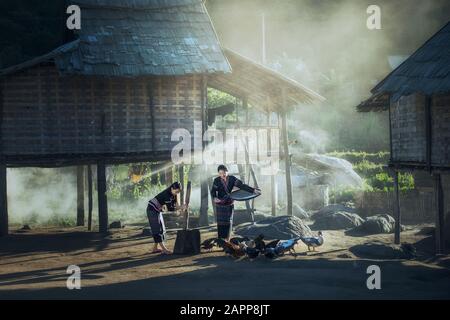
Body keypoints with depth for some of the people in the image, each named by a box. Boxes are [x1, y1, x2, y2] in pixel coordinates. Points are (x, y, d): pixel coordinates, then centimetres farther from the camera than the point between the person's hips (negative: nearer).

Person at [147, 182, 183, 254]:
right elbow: (170, 208, -30)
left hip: (158, 210, 10)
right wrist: (181, 207, -32)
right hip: (152, 209, -10)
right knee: (157, 229, -12)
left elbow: (174, 205, -4)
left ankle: (155, 248, 13)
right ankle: (163, 249, -17)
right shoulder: (167, 194, -28)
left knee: (161, 229, 9)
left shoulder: (173, 195, 0)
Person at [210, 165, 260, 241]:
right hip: (220, 205, -2)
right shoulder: (217, 180, -9)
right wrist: (214, 198, -32)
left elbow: (242, 186, -10)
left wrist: (253, 190, -17)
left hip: (229, 204, 2)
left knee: (228, 222, 7)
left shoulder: (232, 179, -6)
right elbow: (213, 191, -10)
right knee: (221, 222, -2)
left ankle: (227, 240, 19)